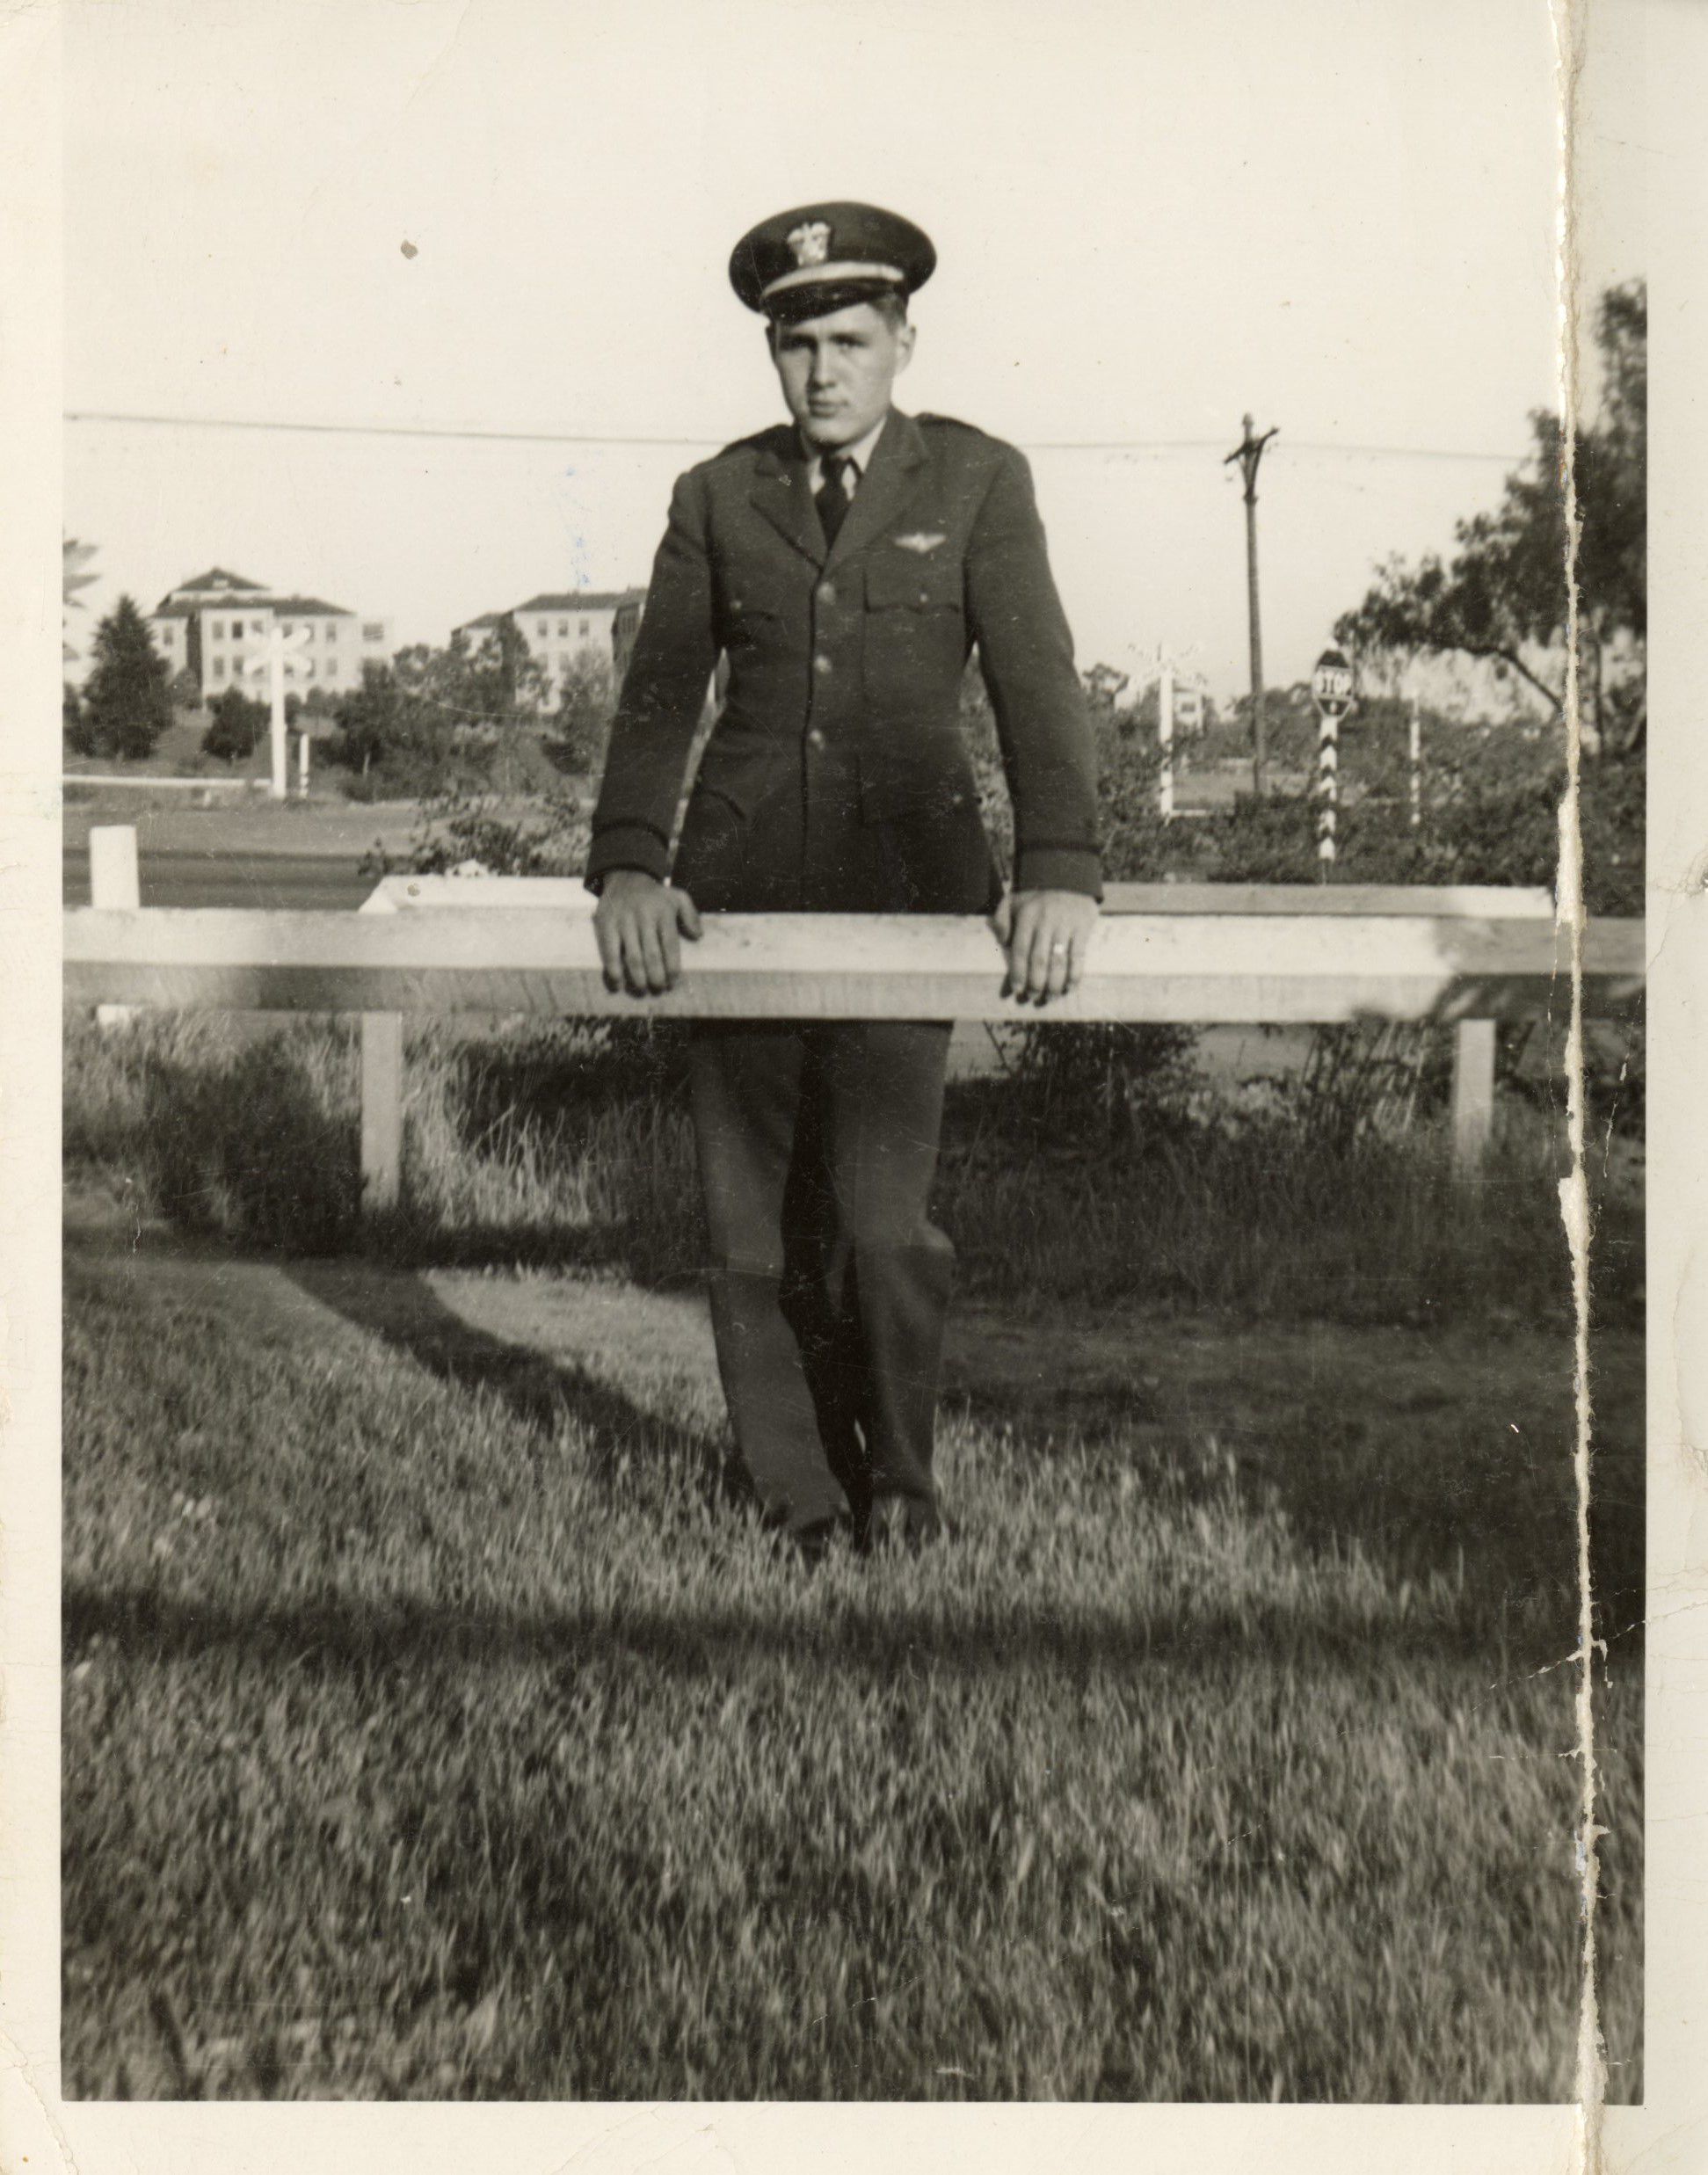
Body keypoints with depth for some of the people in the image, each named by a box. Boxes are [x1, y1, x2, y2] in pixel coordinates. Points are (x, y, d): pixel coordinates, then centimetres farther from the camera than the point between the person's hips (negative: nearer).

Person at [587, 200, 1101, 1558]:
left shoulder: (977, 481, 7)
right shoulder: (719, 496, 12)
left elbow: (1036, 679, -2)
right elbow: (662, 688, 6)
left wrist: (1060, 869, -16)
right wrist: (629, 863, -10)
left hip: (904, 881, -2)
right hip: (741, 884, 2)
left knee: (881, 1216, -11)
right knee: (755, 1224, 2)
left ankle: (901, 1471, 14)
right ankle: (800, 1495, 18)